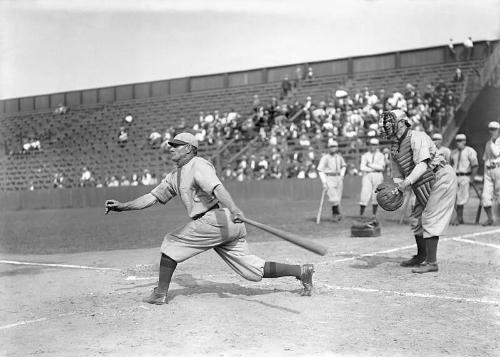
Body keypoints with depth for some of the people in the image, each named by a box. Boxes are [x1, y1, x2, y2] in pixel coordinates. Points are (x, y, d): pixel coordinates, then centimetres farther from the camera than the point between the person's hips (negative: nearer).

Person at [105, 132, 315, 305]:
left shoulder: (198, 166, -4)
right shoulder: (175, 176, 24)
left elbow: (217, 187, -23)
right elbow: (152, 197, 25)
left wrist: (233, 208, -39)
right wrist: (123, 206, 18)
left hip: (217, 218, -9)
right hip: (227, 226, 9)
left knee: (171, 243, 2)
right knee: (254, 270, 7)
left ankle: (160, 293, 7)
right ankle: (301, 271, 10)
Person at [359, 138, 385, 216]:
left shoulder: (381, 156, 8)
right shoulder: (365, 155, 10)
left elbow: (381, 167, -7)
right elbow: (362, 167, -3)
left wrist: (370, 165, -9)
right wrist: (375, 168, -8)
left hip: (378, 176, 0)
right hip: (367, 176, 0)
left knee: (376, 195, 0)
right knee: (365, 193, -10)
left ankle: (374, 214, 10)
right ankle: (361, 214, -9)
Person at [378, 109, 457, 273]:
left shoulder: (417, 137, -18)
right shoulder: (394, 149, 7)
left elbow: (422, 165, -29)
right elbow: (398, 177, 10)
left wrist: (407, 182, -39)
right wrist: (397, 189, -12)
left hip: (441, 178, -9)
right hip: (423, 188, 9)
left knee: (429, 219, -13)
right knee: (417, 220, 14)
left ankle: (431, 262, -10)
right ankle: (421, 256, 32)